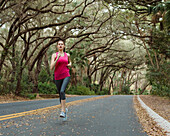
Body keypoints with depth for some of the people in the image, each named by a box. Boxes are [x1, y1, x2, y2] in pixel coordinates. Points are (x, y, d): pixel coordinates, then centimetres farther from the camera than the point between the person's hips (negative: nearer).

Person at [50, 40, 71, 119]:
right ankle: (64, 109, 36)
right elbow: (51, 68, -9)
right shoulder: (54, 55, 1)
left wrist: (70, 64, 5)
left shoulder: (67, 55, 7)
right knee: (60, 94, 12)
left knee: (62, 91, -25)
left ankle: (63, 111, -24)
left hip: (66, 76, -1)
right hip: (57, 77, 1)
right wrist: (57, 58, -17)